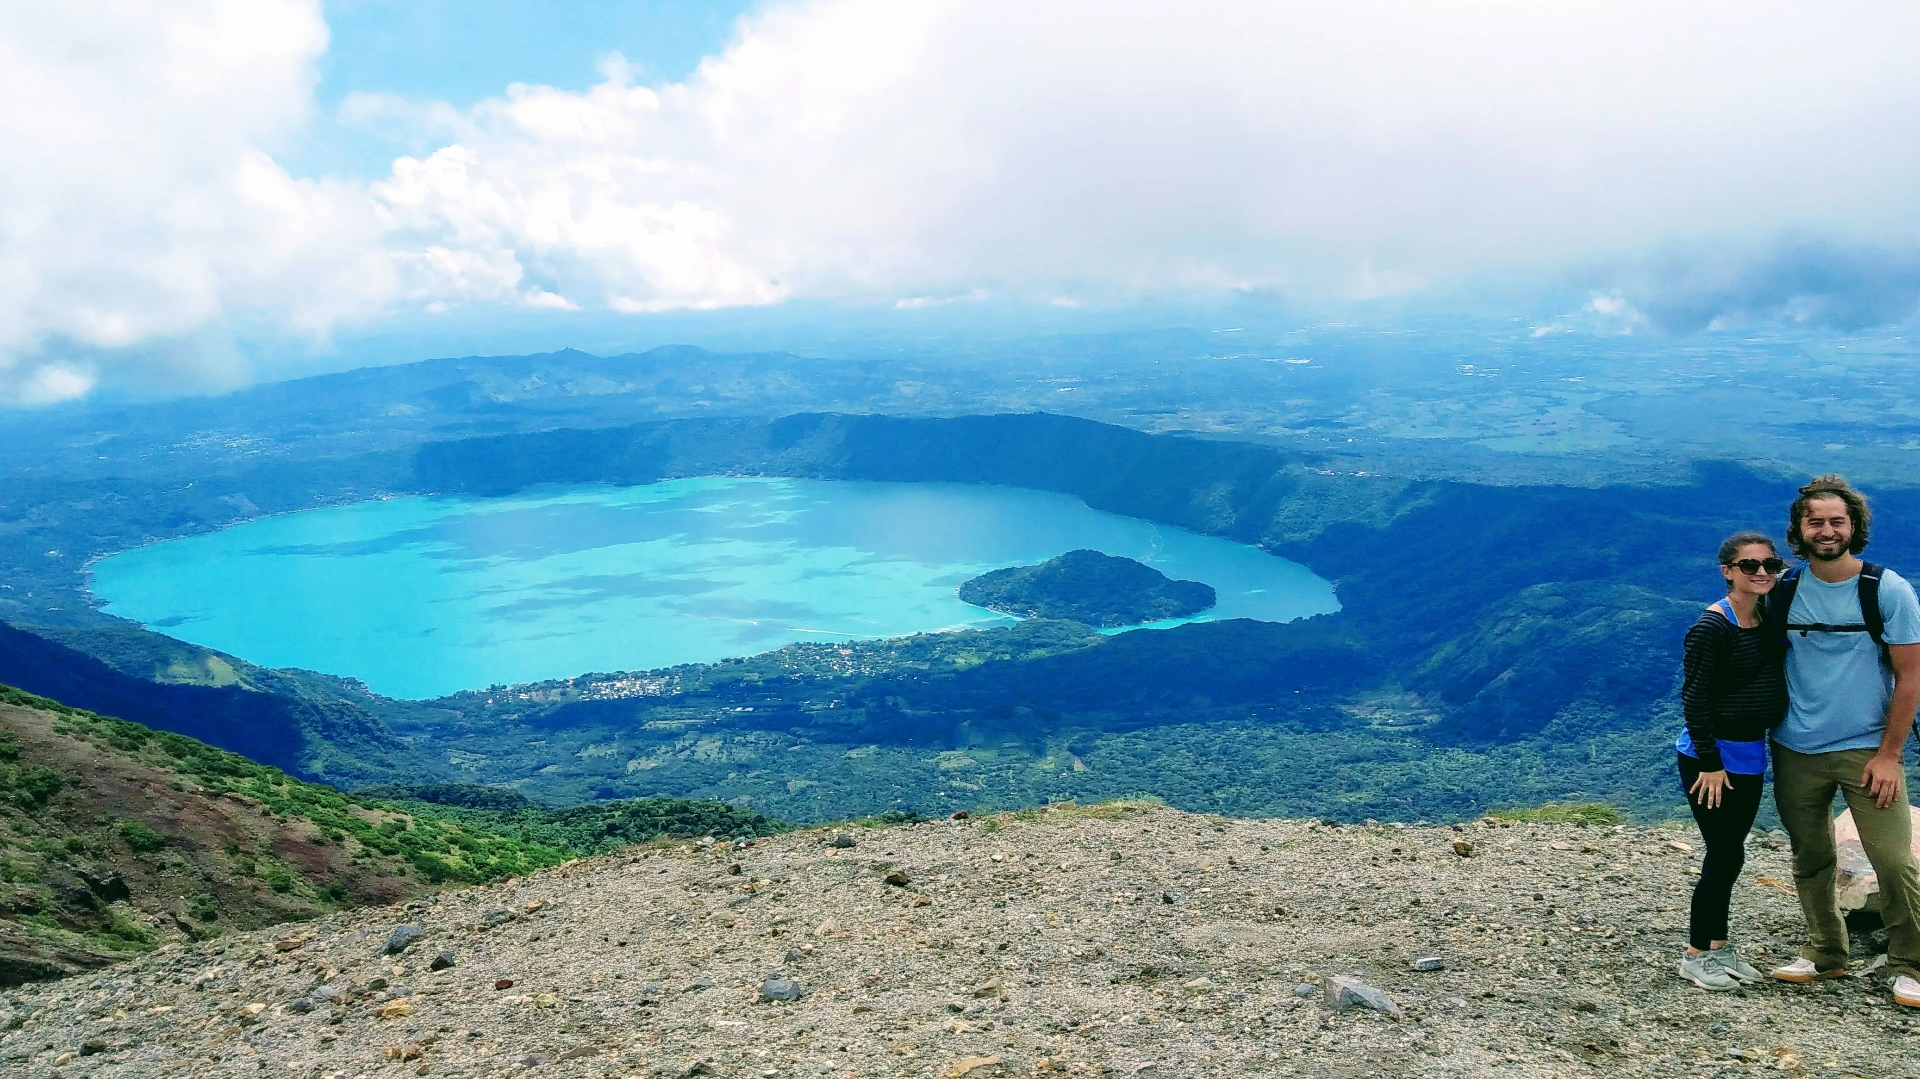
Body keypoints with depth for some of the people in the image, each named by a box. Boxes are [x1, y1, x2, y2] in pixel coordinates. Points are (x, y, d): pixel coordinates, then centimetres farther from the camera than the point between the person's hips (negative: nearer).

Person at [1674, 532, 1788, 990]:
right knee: (1726, 855, -4)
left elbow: (1775, 681, 19)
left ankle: (1718, 944, 27)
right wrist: (1710, 762, -19)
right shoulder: (1712, 626, -16)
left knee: (1729, 853, 14)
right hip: (1712, 756, -7)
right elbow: (1694, 698, -18)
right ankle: (1696, 955, 9)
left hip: (1750, 754, 7)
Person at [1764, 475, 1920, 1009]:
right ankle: (1825, 953, 27)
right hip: (1796, 751, 3)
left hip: (1866, 750, -3)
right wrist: (1771, 736, 4)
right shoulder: (1782, 591, 0)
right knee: (1811, 860, 12)